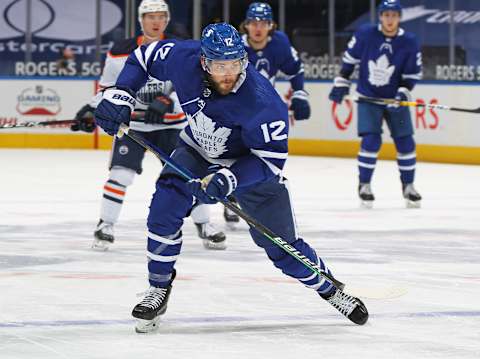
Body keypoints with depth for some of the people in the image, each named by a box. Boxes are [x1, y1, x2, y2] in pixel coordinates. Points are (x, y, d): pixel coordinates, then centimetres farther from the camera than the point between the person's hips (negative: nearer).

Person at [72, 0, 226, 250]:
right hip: (133, 121, 0)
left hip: (171, 123, 0)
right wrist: (91, 110, -9)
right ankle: (105, 227, 0)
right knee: (121, 173, -12)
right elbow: (109, 88, 5)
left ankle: (204, 226, 14)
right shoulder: (121, 52, -5)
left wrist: (168, 103, -33)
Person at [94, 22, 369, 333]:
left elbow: (272, 159, -31)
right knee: (165, 207, -20)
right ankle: (159, 290, -3)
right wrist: (121, 95, -18)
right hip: (198, 150, 3)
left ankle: (329, 289, 25)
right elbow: (145, 57, -6)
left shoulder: (262, 101, -38)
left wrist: (229, 178, -44)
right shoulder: (183, 59, -27)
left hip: (252, 162, -3)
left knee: (282, 246, -2)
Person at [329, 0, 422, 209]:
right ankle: (364, 185, 2)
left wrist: (403, 93, -19)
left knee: (405, 142, 0)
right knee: (371, 141, -13)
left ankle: (408, 186, 18)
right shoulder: (365, 35, -11)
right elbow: (350, 58, 3)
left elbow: (413, 74, -5)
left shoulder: (409, 42, -11)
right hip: (368, 97, -1)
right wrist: (341, 84, 5)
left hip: (394, 99, 1)